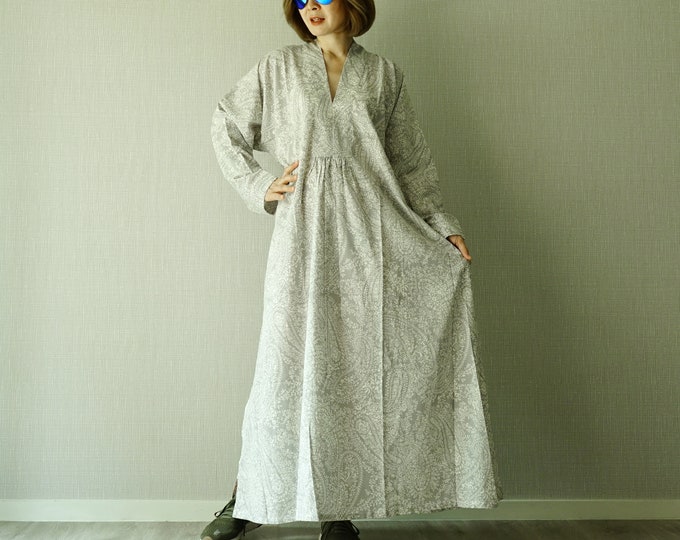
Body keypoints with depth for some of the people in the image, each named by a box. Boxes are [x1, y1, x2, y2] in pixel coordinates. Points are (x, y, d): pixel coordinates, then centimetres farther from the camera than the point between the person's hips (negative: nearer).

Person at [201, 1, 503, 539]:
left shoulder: (384, 74, 13)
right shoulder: (279, 67, 12)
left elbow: (412, 162, 13)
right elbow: (227, 129, 18)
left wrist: (443, 226, 6)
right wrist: (258, 185, 4)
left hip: (373, 231, 1)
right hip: (305, 227, -1)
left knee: (358, 363, 0)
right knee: (291, 361, -4)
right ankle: (248, 497, 12)